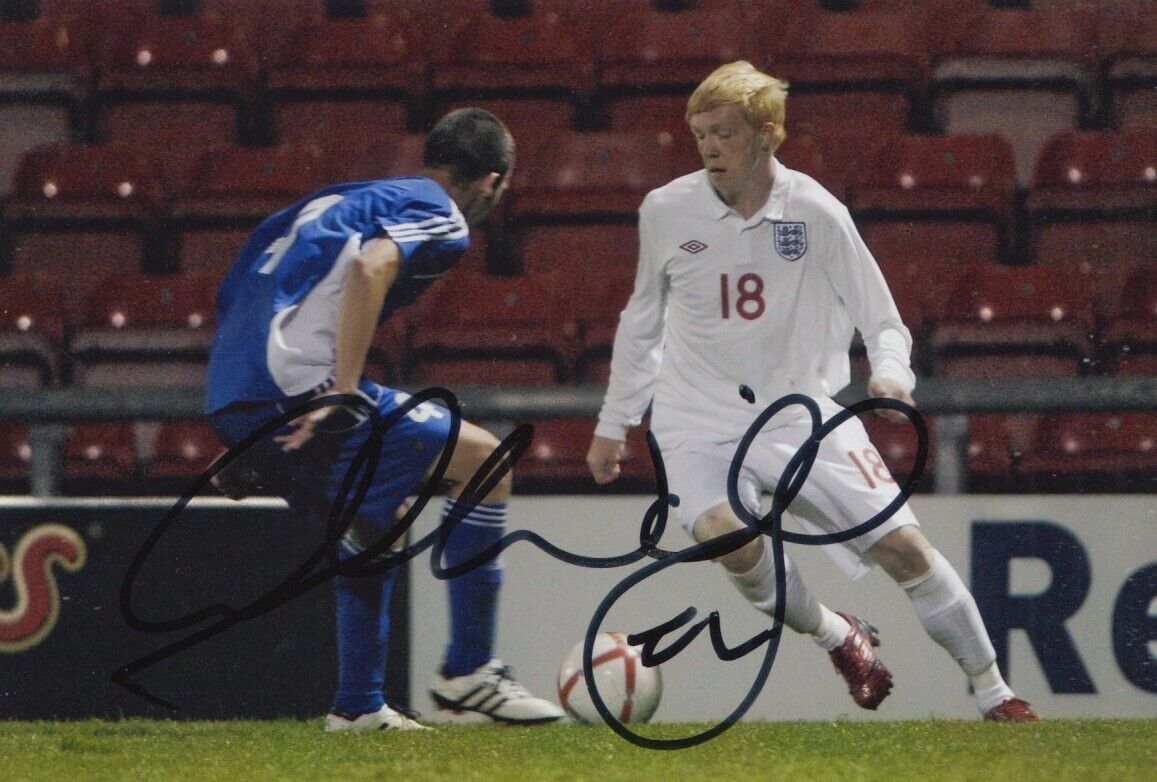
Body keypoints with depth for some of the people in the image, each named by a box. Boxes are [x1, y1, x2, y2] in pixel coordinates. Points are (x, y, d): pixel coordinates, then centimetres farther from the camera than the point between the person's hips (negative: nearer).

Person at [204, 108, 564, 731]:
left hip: (230, 400, 9)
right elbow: (370, 267, -20)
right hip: (295, 388, -9)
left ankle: (359, 705, 24)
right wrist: (343, 395, -22)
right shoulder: (439, 215, 3)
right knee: (483, 459, 1)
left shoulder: (343, 200, 29)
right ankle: (467, 672, 3)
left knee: (373, 522, 27)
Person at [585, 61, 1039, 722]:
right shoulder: (666, 212, -2)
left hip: (804, 413, 0)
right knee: (727, 534, -31)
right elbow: (643, 320, 15)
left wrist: (892, 374, -24)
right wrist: (613, 424, 20)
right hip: (701, 425, 0)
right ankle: (838, 636, -4)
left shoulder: (816, 214, -7)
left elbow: (883, 322, -1)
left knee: (902, 543, -10)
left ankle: (994, 692, 8)